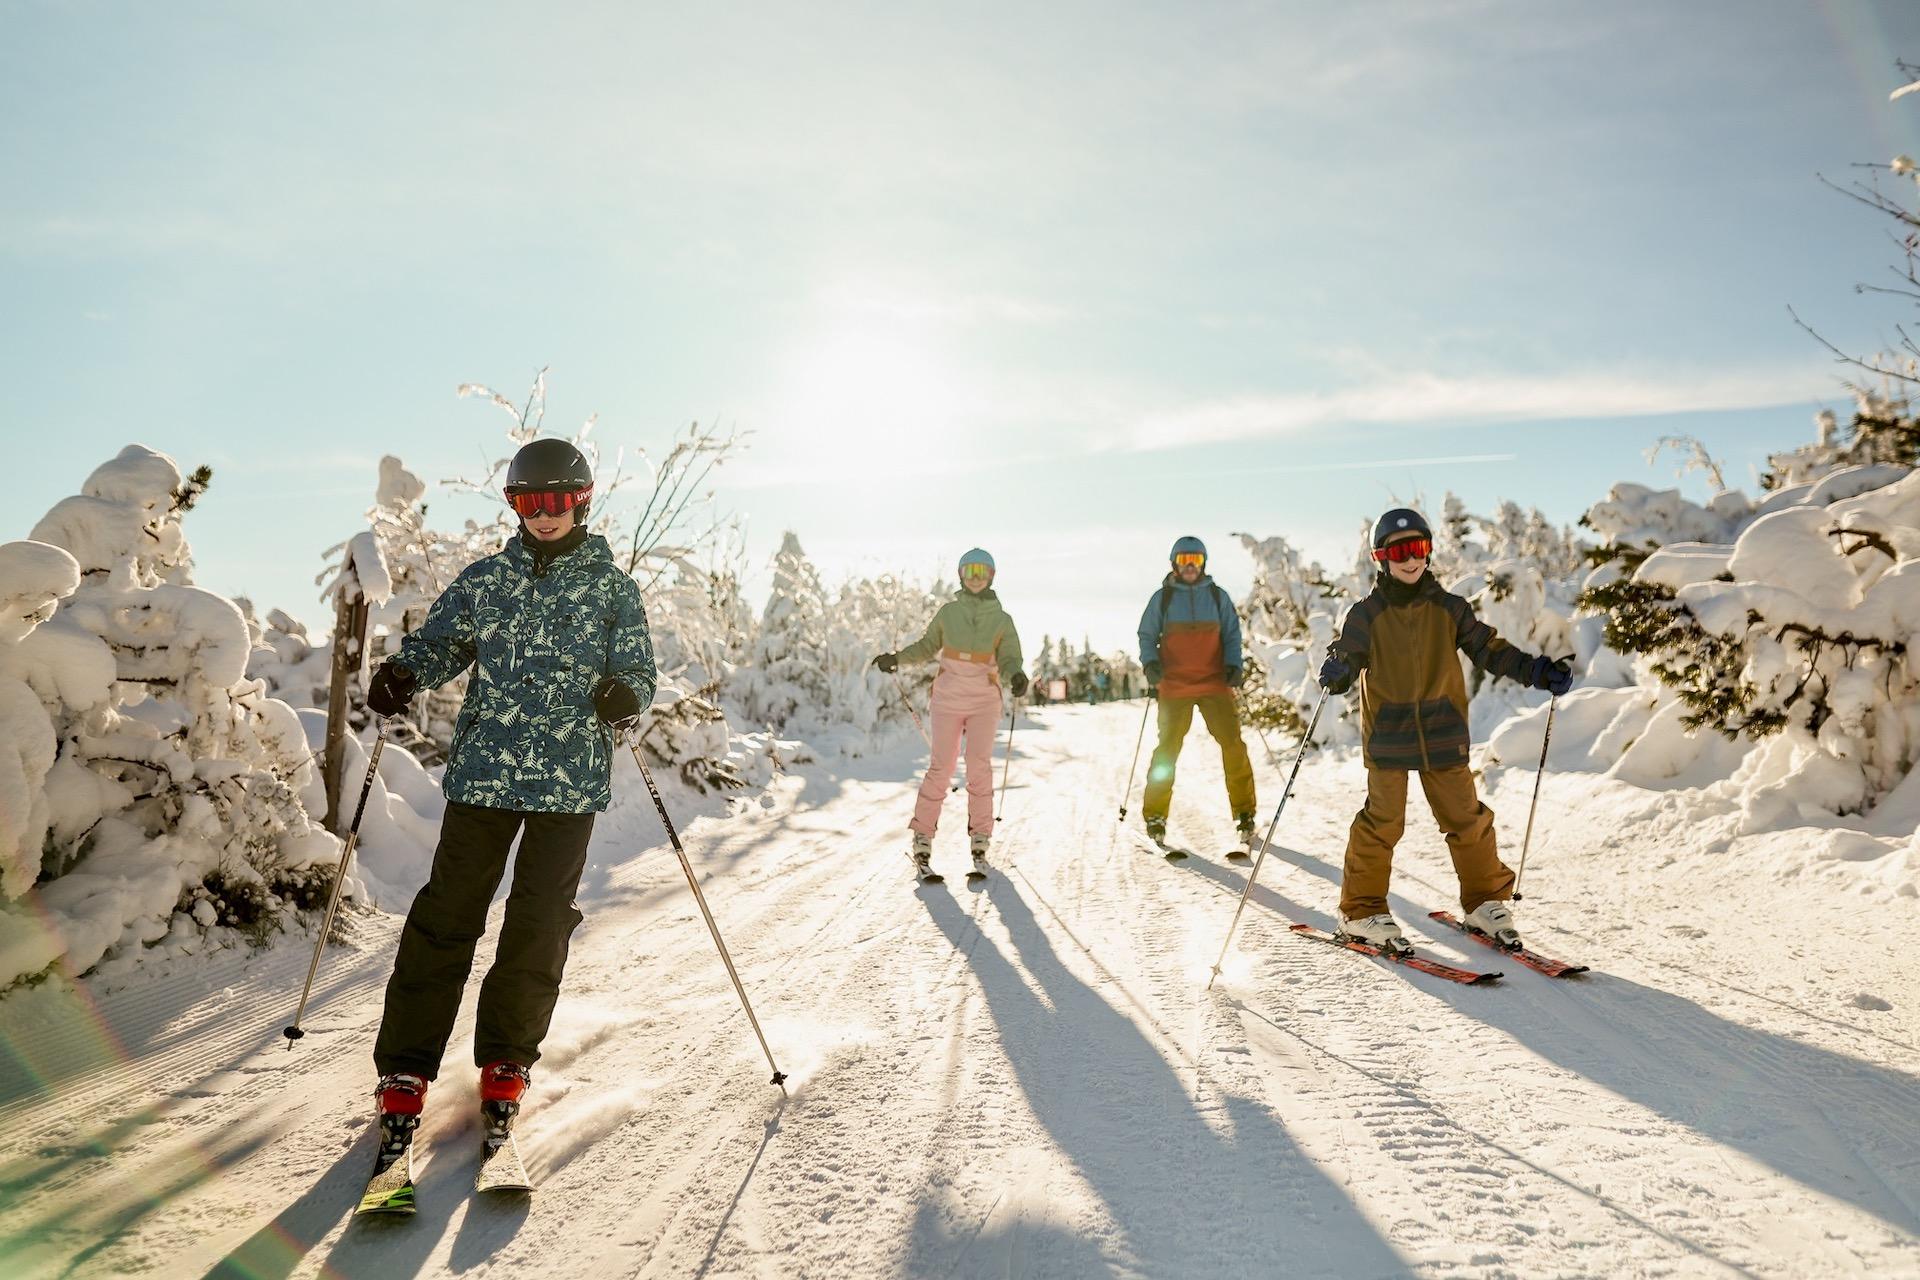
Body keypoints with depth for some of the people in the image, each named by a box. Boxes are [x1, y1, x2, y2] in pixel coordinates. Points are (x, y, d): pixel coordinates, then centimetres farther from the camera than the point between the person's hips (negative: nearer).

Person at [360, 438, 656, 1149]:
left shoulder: (613, 588, 6)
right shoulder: (484, 578, 12)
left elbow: (638, 672, 3)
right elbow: (439, 642, 12)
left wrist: (624, 696, -21)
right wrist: (402, 673, -10)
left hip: (571, 780, -1)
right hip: (483, 771, 1)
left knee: (539, 927, 5)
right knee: (446, 915, 2)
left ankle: (506, 1061, 22)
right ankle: (405, 1069, 14)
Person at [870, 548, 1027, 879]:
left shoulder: (1002, 620, 4)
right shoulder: (948, 612, 5)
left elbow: (1009, 660, -5)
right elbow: (927, 646, 17)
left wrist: (1016, 676, -27)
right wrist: (897, 658, 5)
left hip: (985, 703, 0)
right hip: (948, 700, 0)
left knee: (979, 768, -9)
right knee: (941, 768, -6)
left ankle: (980, 842, 2)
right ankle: (922, 842, 2)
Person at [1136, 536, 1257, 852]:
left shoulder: (1217, 596, 7)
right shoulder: (1162, 598, 4)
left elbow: (1232, 635, 12)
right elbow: (1147, 636, 8)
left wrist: (1234, 664, -4)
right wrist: (1150, 662, -10)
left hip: (1214, 684, 1)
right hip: (1174, 686, -1)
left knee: (1233, 745, -7)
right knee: (1167, 749, 1)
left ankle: (1244, 813, 5)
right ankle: (1155, 817, 12)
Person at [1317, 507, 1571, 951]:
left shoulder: (1449, 608, 6)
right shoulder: (1367, 614, -1)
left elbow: (1488, 648, 10)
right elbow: (1347, 656, -7)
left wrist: (1537, 671, -2)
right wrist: (1336, 673, -31)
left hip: (1443, 734, 3)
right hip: (1387, 735, -2)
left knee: (1466, 818, 6)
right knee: (1382, 822, -2)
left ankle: (1486, 901, 25)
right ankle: (1361, 910, 11)